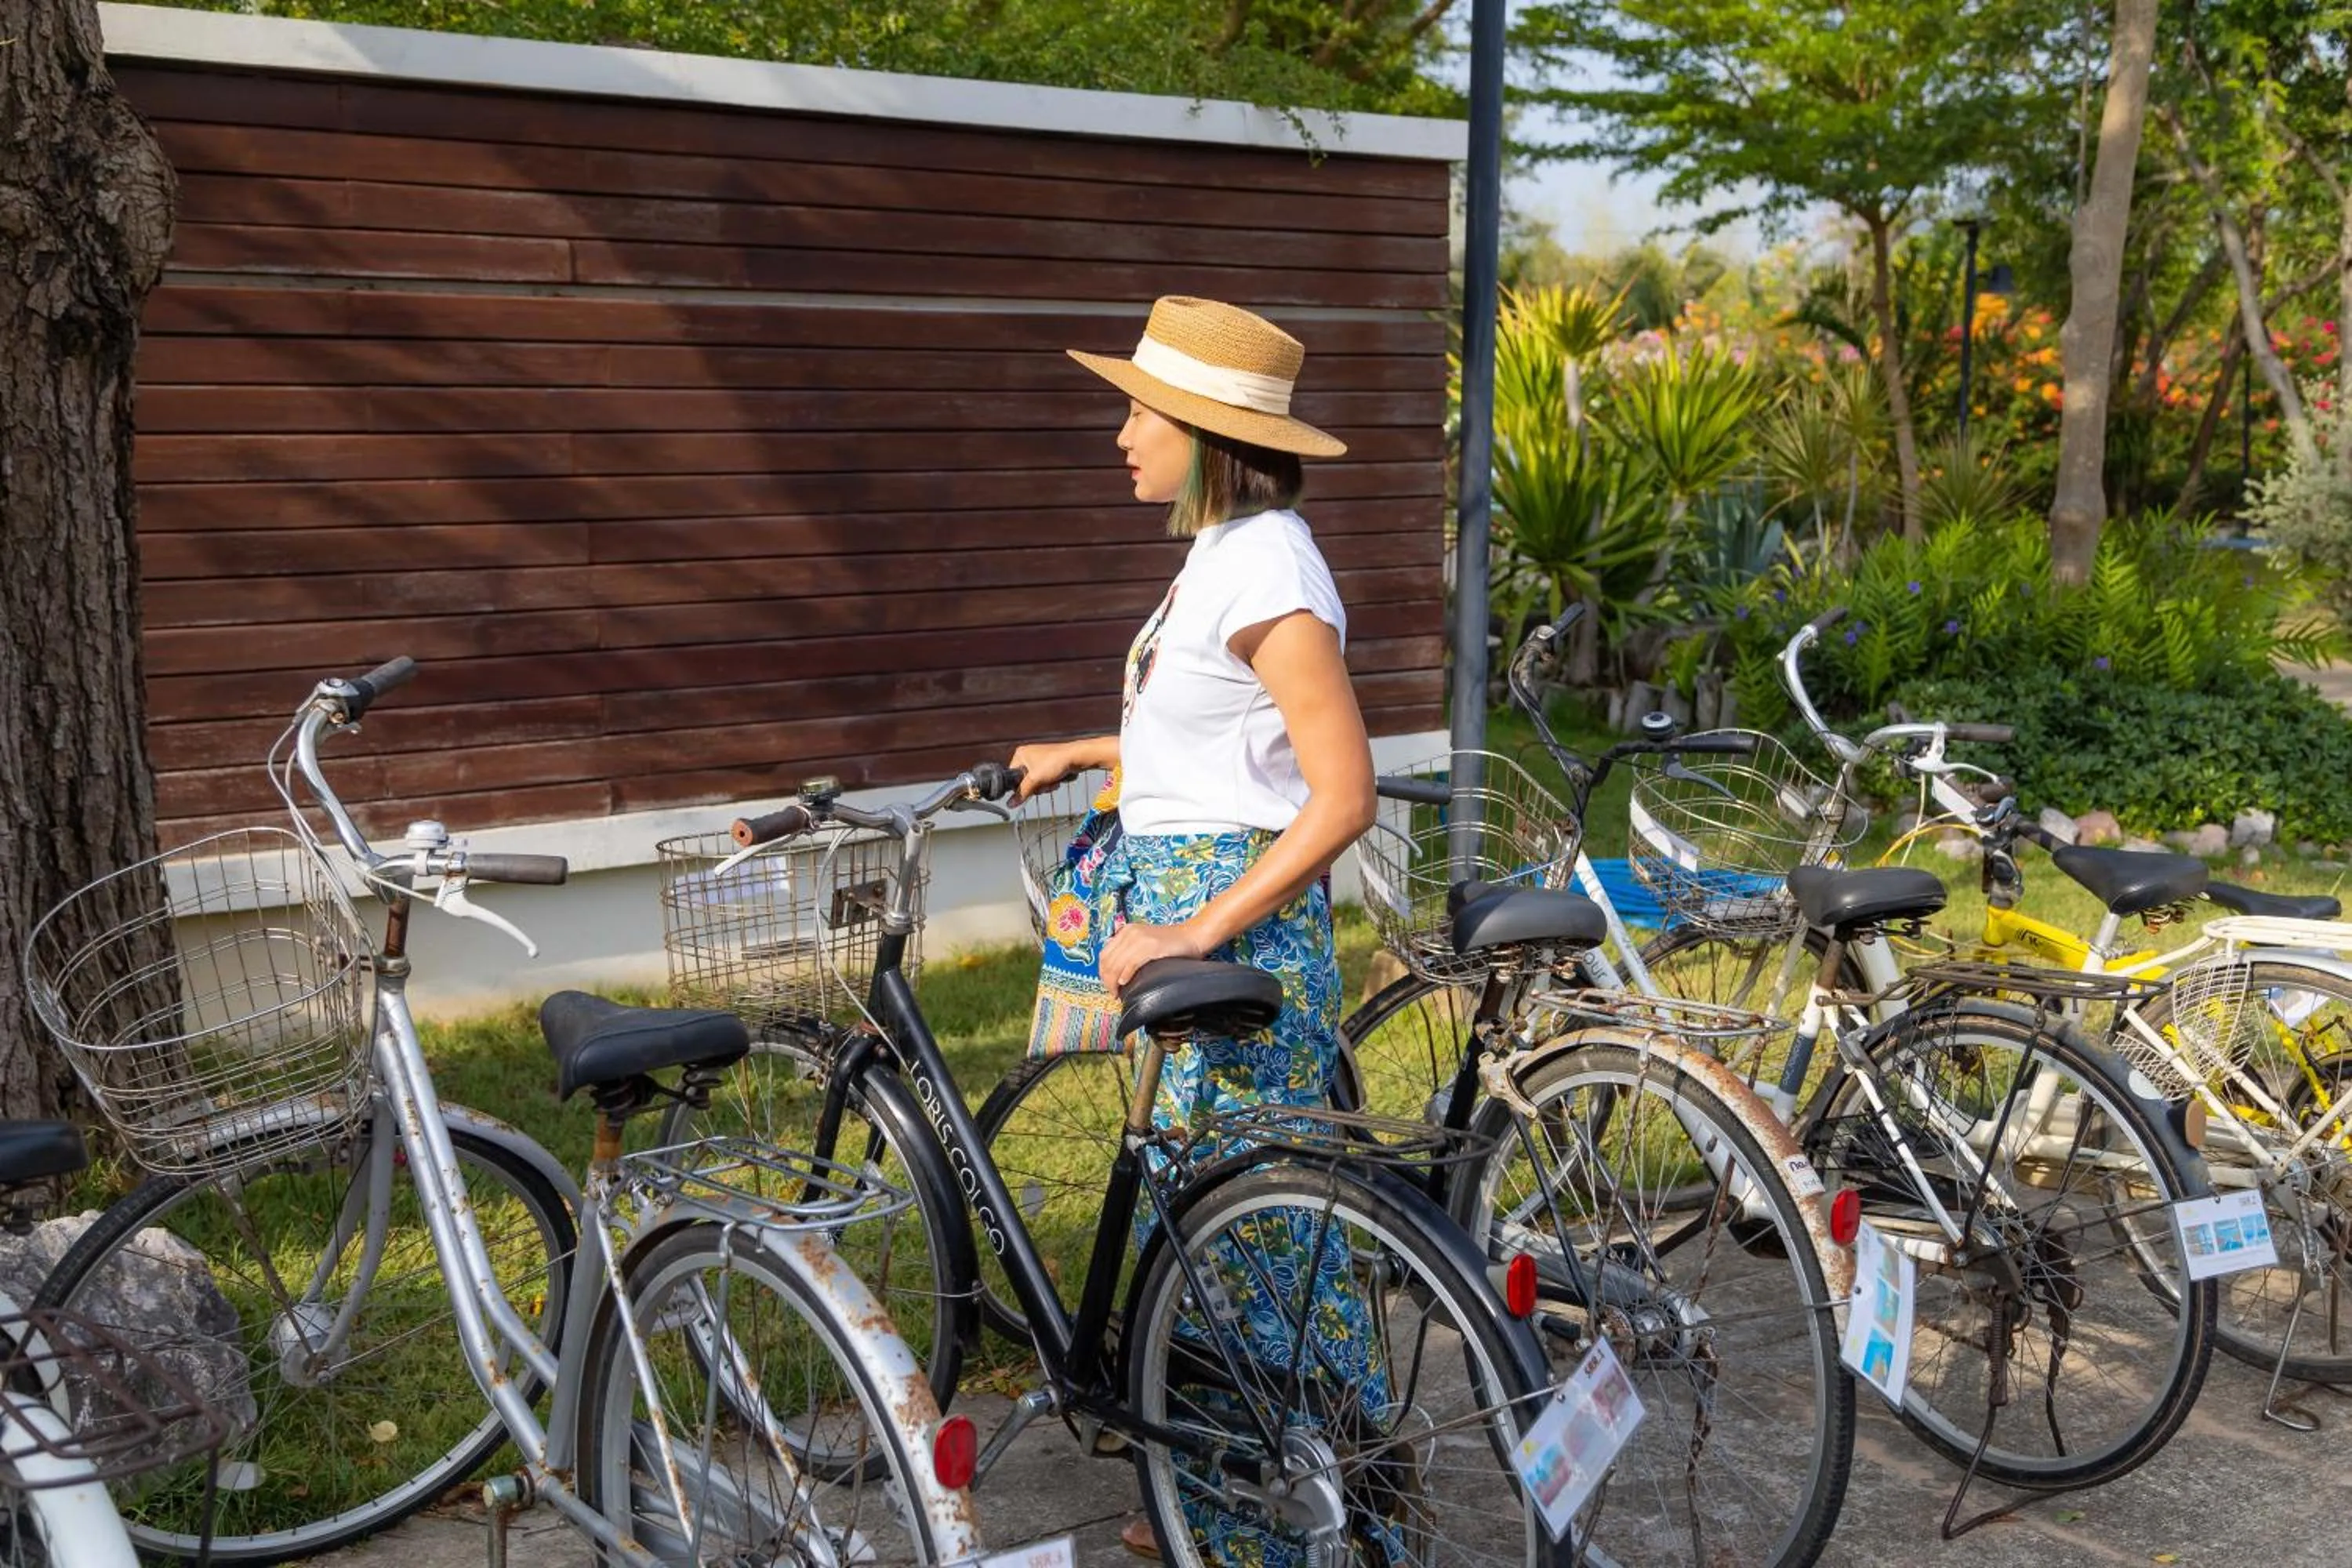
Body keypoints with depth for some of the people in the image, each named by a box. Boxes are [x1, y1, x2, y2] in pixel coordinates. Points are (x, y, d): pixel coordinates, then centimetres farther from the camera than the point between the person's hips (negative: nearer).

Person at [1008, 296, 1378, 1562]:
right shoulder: (1224, 552, 11)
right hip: (1183, 904, 10)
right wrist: (1084, 753, 28)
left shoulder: (1265, 569, -18)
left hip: (1235, 914, -10)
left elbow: (1343, 796, -23)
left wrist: (1195, 931, -25)